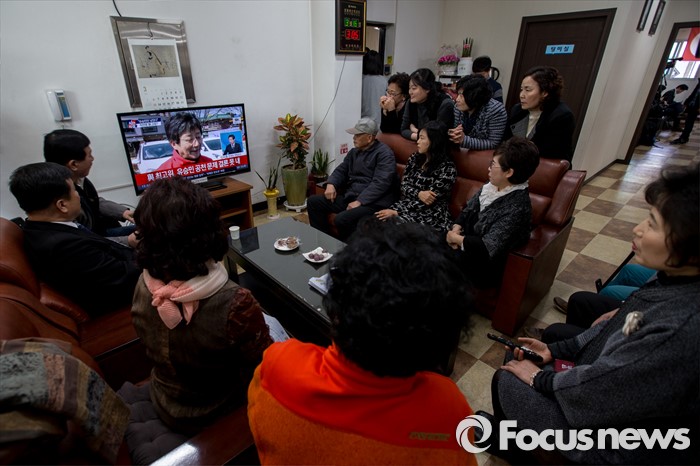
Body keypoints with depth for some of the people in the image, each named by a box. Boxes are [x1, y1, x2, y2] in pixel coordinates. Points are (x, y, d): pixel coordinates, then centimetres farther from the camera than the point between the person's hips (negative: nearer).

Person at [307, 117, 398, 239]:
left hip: (372, 202, -8)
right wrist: (331, 184, 0)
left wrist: (360, 201, -26)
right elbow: (341, 170, 22)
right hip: (349, 196, 9)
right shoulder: (354, 151, 17)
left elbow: (380, 183, -20)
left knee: (342, 219, -33)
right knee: (313, 201, 1)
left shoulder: (384, 153, -9)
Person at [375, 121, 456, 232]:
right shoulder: (415, 158, 9)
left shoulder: (447, 168, -11)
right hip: (407, 204, 6)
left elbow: (429, 201, -15)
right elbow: (404, 185, 5)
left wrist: (396, 213, -18)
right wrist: (419, 194, -18)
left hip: (431, 216, -5)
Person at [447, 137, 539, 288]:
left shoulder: (517, 208, -28)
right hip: (467, 245, 7)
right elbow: (469, 208, 7)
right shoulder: (493, 185, -3)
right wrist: (456, 228, -10)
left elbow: (488, 247, -31)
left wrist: (456, 238, -20)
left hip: (483, 267, -7)